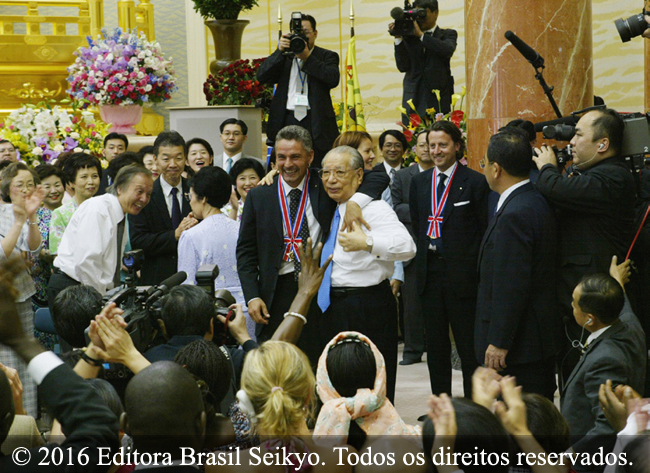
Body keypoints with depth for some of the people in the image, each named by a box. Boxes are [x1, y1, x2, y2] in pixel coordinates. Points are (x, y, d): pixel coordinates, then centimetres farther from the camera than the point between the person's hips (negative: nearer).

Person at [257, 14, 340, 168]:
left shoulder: (327, 56, 10)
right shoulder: (285, 57, 16)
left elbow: (333, 78, -10)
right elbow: (262, 76, 3)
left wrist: (307, 57, -11)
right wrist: (279, 51, -6)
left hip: (316, 125, -2)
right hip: (288, 121, 2)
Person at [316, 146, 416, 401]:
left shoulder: (373, 208, -14)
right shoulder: (332, 210, 12)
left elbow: (406, 246, -28)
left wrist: (366, 243, -43)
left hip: (367, 309, -8)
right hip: (332, 308, 8)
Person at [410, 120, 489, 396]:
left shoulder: (474, 182, -5)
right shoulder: (420, 182, 11)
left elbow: (485, 230, -5)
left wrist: (471, 265, -9)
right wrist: (424, 258, 10)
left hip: (462, 275, -5)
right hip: (429, 272, 5)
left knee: (468, 346, 0)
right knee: (435, 345, 11)